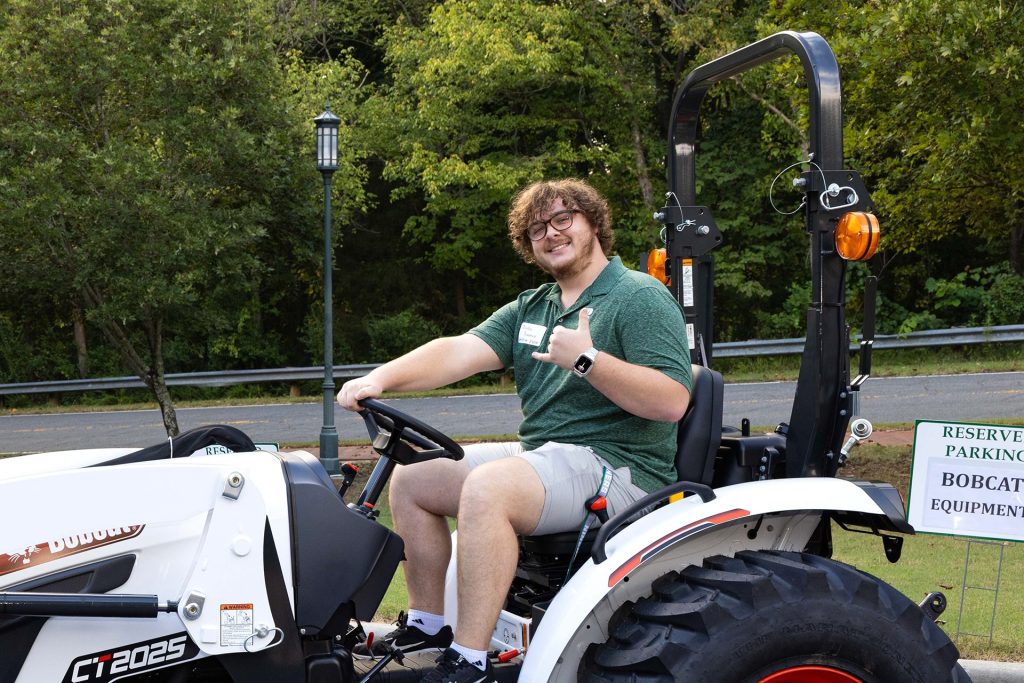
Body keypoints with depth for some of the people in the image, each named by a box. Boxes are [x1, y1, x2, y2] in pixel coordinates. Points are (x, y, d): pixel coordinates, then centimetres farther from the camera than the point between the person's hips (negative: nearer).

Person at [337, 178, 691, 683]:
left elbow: (671, 402, -18)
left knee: (487, 488, -33)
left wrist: (586, 359, -26)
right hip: (540, 455, 9)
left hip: (618, 466, -9)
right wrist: (380, 379, -13)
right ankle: (427, 625, 14)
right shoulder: (530, 309, 17)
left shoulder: (640, 298, -6)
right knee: (412, 477, 8)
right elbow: (459, 351, 2)